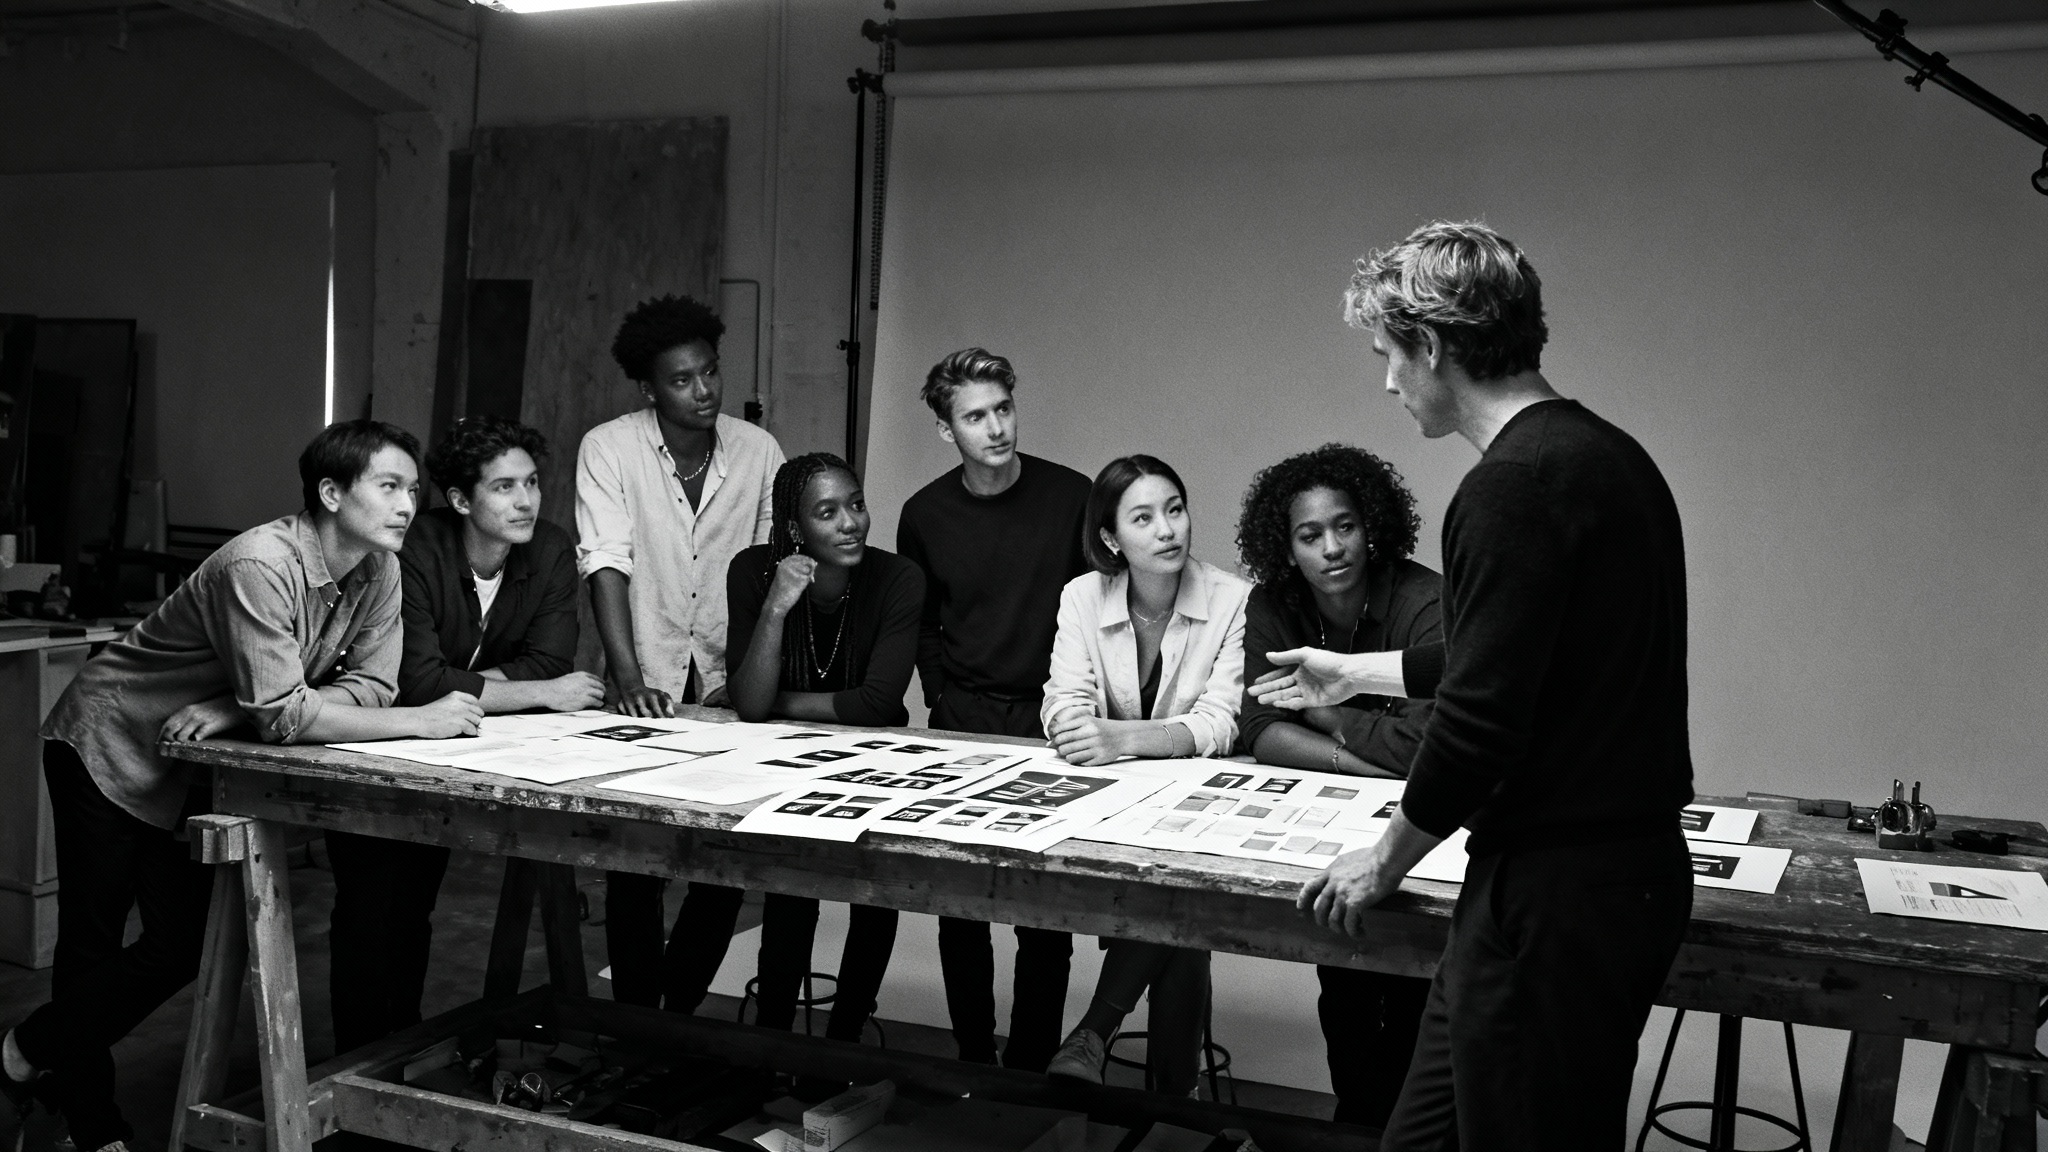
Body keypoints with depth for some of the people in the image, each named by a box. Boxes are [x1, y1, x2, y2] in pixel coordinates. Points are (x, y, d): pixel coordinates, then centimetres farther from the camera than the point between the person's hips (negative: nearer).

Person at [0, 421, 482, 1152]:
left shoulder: (379, 571, -11)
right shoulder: (262, 566, -34)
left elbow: (371, 687, -16)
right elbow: (282, 715, -39)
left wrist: (229, 709, -26)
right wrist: (420, 721, -37)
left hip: (194, 764, 7)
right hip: (109, 747, -7)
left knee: (185, 942, 9)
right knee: (93, 940, 7)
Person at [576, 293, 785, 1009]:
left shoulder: (760, 452, -1)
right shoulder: (609, 449, -7)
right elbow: (605, 564, -15)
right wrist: (629, 678, -24)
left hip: (727, 687, 2)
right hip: (647, 687, -2)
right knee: (635, 860, 0)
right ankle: (636, 1012, 16)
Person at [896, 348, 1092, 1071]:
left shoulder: (1070, 496, -4)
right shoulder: (925, 514, 3)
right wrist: (942, 697, 6)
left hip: (1050, 721, -2)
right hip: (962, 722, 2)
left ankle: (1031, 1065, 11)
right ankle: (973, 1058, 19)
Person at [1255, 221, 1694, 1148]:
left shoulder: (1516, 484, -19)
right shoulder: (1606, 455, 12)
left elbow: (1481, 718, -21)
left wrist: (1386, 862, -5)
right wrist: (1355, 674, 34)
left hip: (1554, 894, -9)